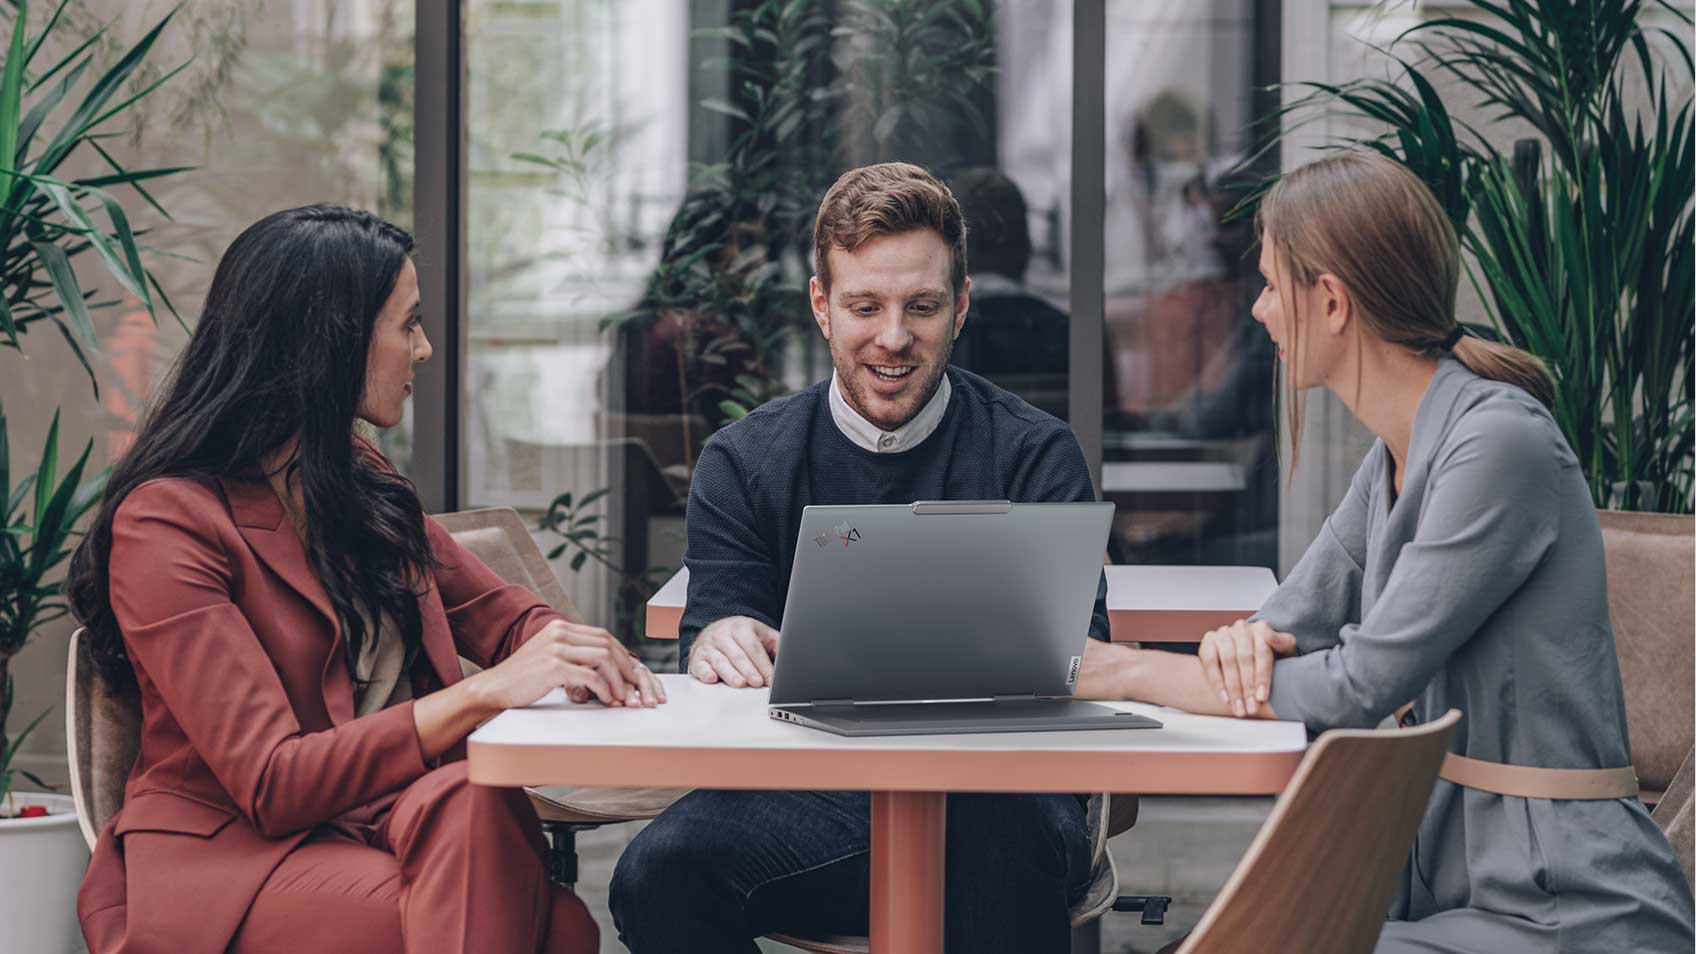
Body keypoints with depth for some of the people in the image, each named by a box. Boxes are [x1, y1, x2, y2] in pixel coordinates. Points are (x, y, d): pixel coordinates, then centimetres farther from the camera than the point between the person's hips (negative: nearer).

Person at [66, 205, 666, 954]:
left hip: (388, 820, 6)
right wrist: (489, 691, -24)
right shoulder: (167, 522, -9)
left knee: (471, 803, -33)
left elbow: (500, 614, 23)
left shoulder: (356, 479, 17)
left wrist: (574, 656, -3)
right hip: (234, 857, -6)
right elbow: (271, 784, -16)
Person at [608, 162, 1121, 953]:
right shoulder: (744, 464, 11)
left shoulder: (1034, 456, 6)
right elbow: (711, 632, 4)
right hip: (805, 798, 2)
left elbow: (1076, 649, -2)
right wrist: (719, 646, -22)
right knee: (660, 869, -28)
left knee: (1010, 839, -38)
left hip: (990, 791, -2)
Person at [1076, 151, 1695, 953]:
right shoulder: (1395, 459, 11)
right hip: (1462, 884, 8)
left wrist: (1123, 671, -11)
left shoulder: (1499, 445, -18)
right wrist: (1243, 645, -10)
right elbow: (1287, 628, 16)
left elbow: (1359, 689, -19)